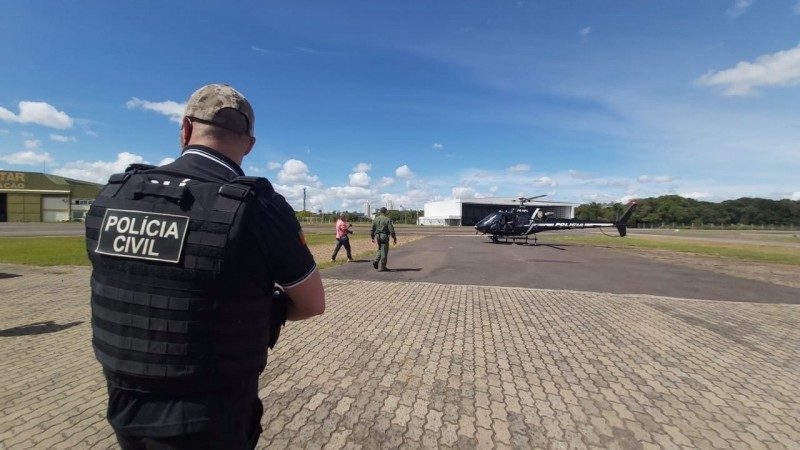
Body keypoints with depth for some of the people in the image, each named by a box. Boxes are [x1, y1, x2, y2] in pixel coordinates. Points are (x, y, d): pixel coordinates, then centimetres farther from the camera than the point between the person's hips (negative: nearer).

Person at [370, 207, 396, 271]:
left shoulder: (375, 219, 6)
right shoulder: (387, 219, -8)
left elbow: (372, 229, 9)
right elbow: (391, 230, -11)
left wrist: (372, 237, 19)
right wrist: (394, 238, -5)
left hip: (377, 236, 5)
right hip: (384, 236, -5)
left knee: (380, 250, 22)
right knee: (384, 252, 2)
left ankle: (376, 261, 3)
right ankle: (381, 267, 5)